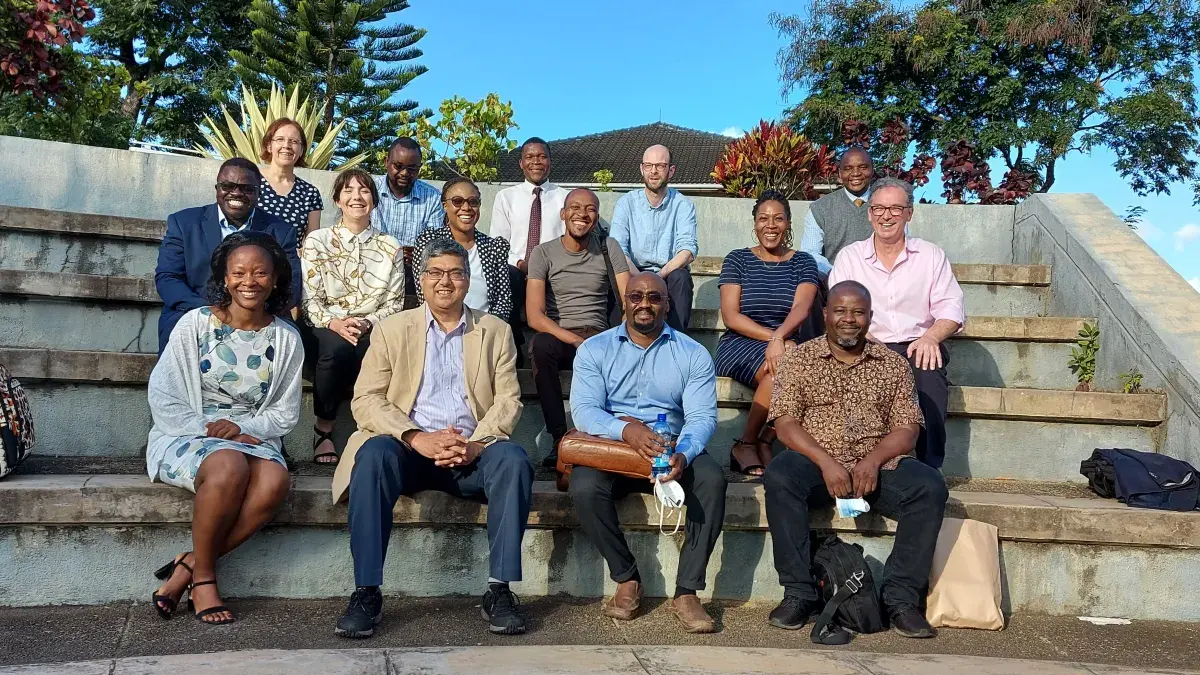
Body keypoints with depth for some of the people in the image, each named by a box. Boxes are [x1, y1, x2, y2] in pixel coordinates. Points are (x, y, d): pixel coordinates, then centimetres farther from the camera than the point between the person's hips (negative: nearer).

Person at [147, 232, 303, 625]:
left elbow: (286, 414, 5)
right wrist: (208, 429, -15)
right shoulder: (195, 324, 0)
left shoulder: (286, 340, 5)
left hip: (252, 437, 2)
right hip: (188, 436, -2)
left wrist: (241, 426, -13)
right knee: (229, 465, -36)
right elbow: (162, 398, -3)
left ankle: (187, 566, -17)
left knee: (275, 480, -32)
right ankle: (202, 577, -16)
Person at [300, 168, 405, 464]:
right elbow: (309, 299, 1)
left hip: (371, 332, 1)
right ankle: (323, 428, -18)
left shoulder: (390, 247, 12)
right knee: (336, 347, -37)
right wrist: (333, 323, -19)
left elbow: (395, 302, 6)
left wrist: (368, 323, -14)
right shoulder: (317, 241, 8)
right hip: (325, 329, -1)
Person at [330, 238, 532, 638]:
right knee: (374, 454, -32)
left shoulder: (496, 332, 15)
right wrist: (416, 438, -17)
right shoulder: (392, 329, 12)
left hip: (473, 453, 1)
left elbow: (508, 401, 5)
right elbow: (365, 400, 1)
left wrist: (476, 444, -16)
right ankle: (367, 593, -26)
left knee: (514, 459, -30)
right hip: (408, 449, 0)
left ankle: (499, 591, -22)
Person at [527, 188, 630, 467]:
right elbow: (535, 316, -9)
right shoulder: (544, 253, 1)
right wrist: (576, 341, -23)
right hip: (558, 336, -1)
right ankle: (558, 439, -27)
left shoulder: (608, 248, 7)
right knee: (540, 345, -37)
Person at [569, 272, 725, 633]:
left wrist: (682, 455, -29)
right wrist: (626, 430, -31)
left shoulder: (693, 354, 6)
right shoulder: (595, 349, 5)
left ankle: (687, 591, -19)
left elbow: (702, 416, -6)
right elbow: (584, 410, -9)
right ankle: (627, 581, -10)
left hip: (673, 451, 1)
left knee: (712, 479, -29)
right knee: (585, 487, -32)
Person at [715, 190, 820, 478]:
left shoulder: (803, 262, 10)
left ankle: (764, 443, -12)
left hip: (788, 345, 2)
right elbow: (730, 316, -4)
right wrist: (774, 338, -17)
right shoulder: (737, 259, 7)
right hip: (740, 346, -2)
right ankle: (746, 444, -14)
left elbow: (801, 309, -8)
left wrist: (780, 338, -30)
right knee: (781, 369, -34)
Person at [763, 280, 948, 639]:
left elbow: (907, 428, 6)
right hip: (815, 463, -2)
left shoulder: (893, 364, 14)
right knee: (779, 476, -33)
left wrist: (874, 460, -14)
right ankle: (799, 594, -23)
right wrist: (826, 462, -18)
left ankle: (901, 598, -16)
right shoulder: (799, 358, 8)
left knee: (930, 487, -25)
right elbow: (785, 423, -2)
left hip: (877, 464, 2)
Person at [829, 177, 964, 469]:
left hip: (918, 349, 1)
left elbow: (951, 309, 7)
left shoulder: (931, 256, 16)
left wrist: (930, 337, -17)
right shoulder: (849, 256, 14)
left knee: (931, 388, -35)